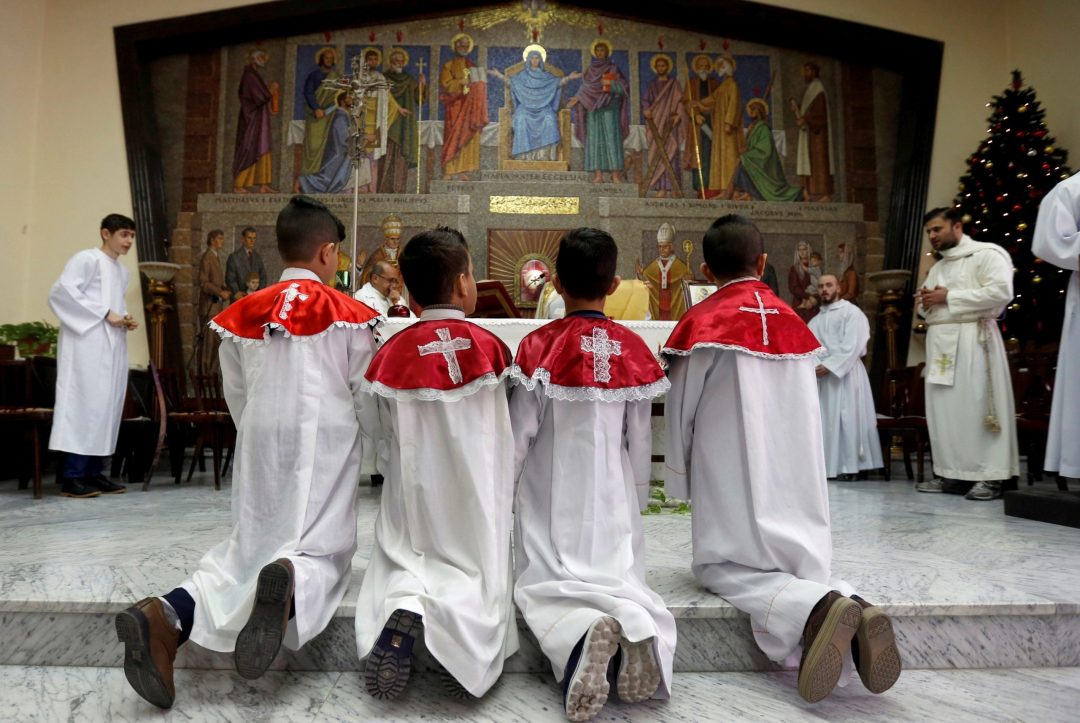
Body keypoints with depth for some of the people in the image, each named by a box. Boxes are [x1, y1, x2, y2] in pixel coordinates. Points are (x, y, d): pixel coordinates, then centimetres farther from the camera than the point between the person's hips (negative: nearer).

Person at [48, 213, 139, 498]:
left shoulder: (121, 270, 20)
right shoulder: (86, 259, -4)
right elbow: (61, 291, -15)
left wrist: (126, 319, 4)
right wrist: (106, 314, -16)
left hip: (112, 346, 8)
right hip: (88, 344, -8)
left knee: (107, 405, 6)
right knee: (85, 404, -10)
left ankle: (94, 472, 11)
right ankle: (72, 477, -7)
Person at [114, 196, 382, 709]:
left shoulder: (242, 316, 7)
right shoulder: (349, 315, -3)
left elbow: (236, 397, 14)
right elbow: (368, 404, -1)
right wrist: (352, 432, 21)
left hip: (260, 443, 4)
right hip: (326, 444, -3)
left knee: (245, 547, 13)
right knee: (323, 551, 3)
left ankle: (168, 614, -14)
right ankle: (292, 581, -34)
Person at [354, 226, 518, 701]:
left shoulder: (391, 354, -4)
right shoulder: (491, 347, -8)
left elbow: (385, 443, 4)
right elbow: (510, 440, 0)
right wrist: (505, 489, 17)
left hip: (412, 495, 2)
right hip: (479, 496, -1)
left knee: (401, 566, 18)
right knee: (480, 577, 13)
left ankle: (402, 609, -16)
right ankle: (464, 624, -21)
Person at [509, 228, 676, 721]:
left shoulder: (540, 346, -10)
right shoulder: (633, 349, 0)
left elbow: (519, 432, -6)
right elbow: (640, 440, 6)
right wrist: (638, 497, 20)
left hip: (552, 492, -2)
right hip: (612, 492, 3)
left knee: (544, 583, 3)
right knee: (620, 577, 10)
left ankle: (583, 634, -30)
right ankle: (637, 627, -25)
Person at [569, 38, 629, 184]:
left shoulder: (613, 69, 10)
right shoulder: (591, 70, 19)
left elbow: (623, 87, 2)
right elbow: (584, 88, 17)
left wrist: (611, 83, -13)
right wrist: (577, 98, 2)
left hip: (609, 108, -3)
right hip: (592, 107, 3)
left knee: (611, 138, -13)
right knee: (594, 139, -6)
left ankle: (616, 174, -18)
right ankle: (598, 174, -9)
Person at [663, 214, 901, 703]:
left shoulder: (702, 322, -6)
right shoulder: (792, 322, 10)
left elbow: (680, 411, -2)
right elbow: (809, 413, 15)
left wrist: (679, 479, 11)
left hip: (731, 476, -5)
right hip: (796, 475, 5)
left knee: (721, 566, 4)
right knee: (798, 563, 15)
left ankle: (814, 607, -24)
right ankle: (853, 607, -18)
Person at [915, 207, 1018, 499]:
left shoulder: (987, 254, -1)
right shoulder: (937, 268, 23)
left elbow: (1000, 292, -15)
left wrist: (949, 296, -13)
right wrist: (926, 301, 3)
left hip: (971, 340, -7)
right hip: (939, 342, 8)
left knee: (975, 406, -9)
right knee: (943, 409, 3)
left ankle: (989, 476, -4)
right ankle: (952, 472, 8)